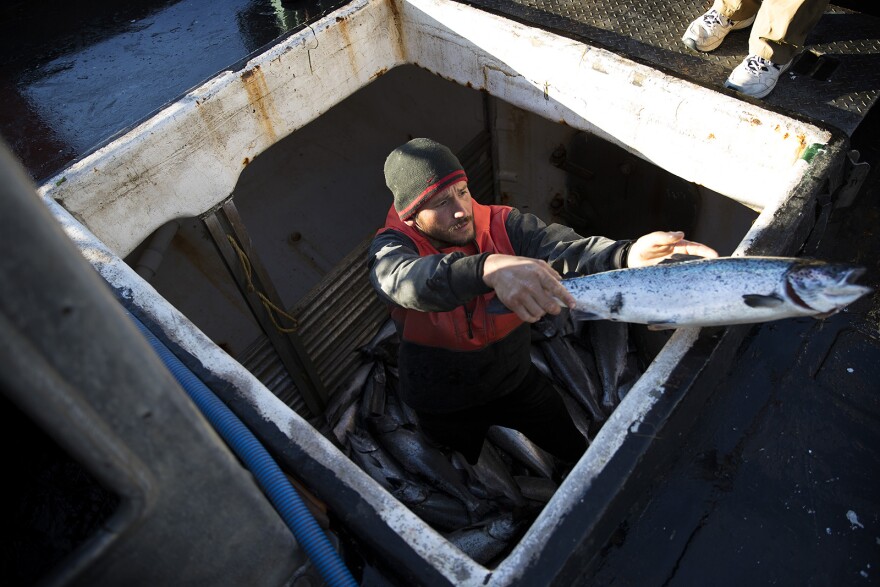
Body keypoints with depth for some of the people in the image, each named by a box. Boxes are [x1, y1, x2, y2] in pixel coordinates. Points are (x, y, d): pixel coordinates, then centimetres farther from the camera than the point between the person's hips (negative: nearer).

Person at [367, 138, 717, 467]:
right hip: (444, 406, -1)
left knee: (582, 455, 17)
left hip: (515, 380, 2)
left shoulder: (502, 225, -19)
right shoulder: (391, 247, -24)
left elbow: (565, 249, -36)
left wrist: (628, 257, -58)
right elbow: (406, 279, -48)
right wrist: (489, 269, -67)